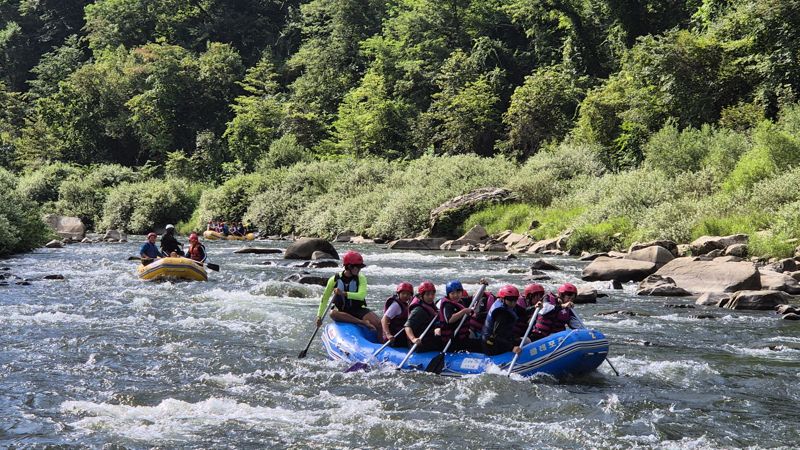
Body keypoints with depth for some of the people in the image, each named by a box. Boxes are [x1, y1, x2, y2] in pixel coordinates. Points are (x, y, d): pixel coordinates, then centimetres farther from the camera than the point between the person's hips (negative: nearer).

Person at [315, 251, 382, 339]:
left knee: (378, 324, -26)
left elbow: (361, 295, -21)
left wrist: (344, 293, -34)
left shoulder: (361, 279, -3)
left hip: (359, 310, 0)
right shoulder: (335, 280, -2)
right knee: (333, 314, -35)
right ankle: (362, 322, -35)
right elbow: (324, 299, 5)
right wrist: (319, 316, -4)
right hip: (343, 312, 0)